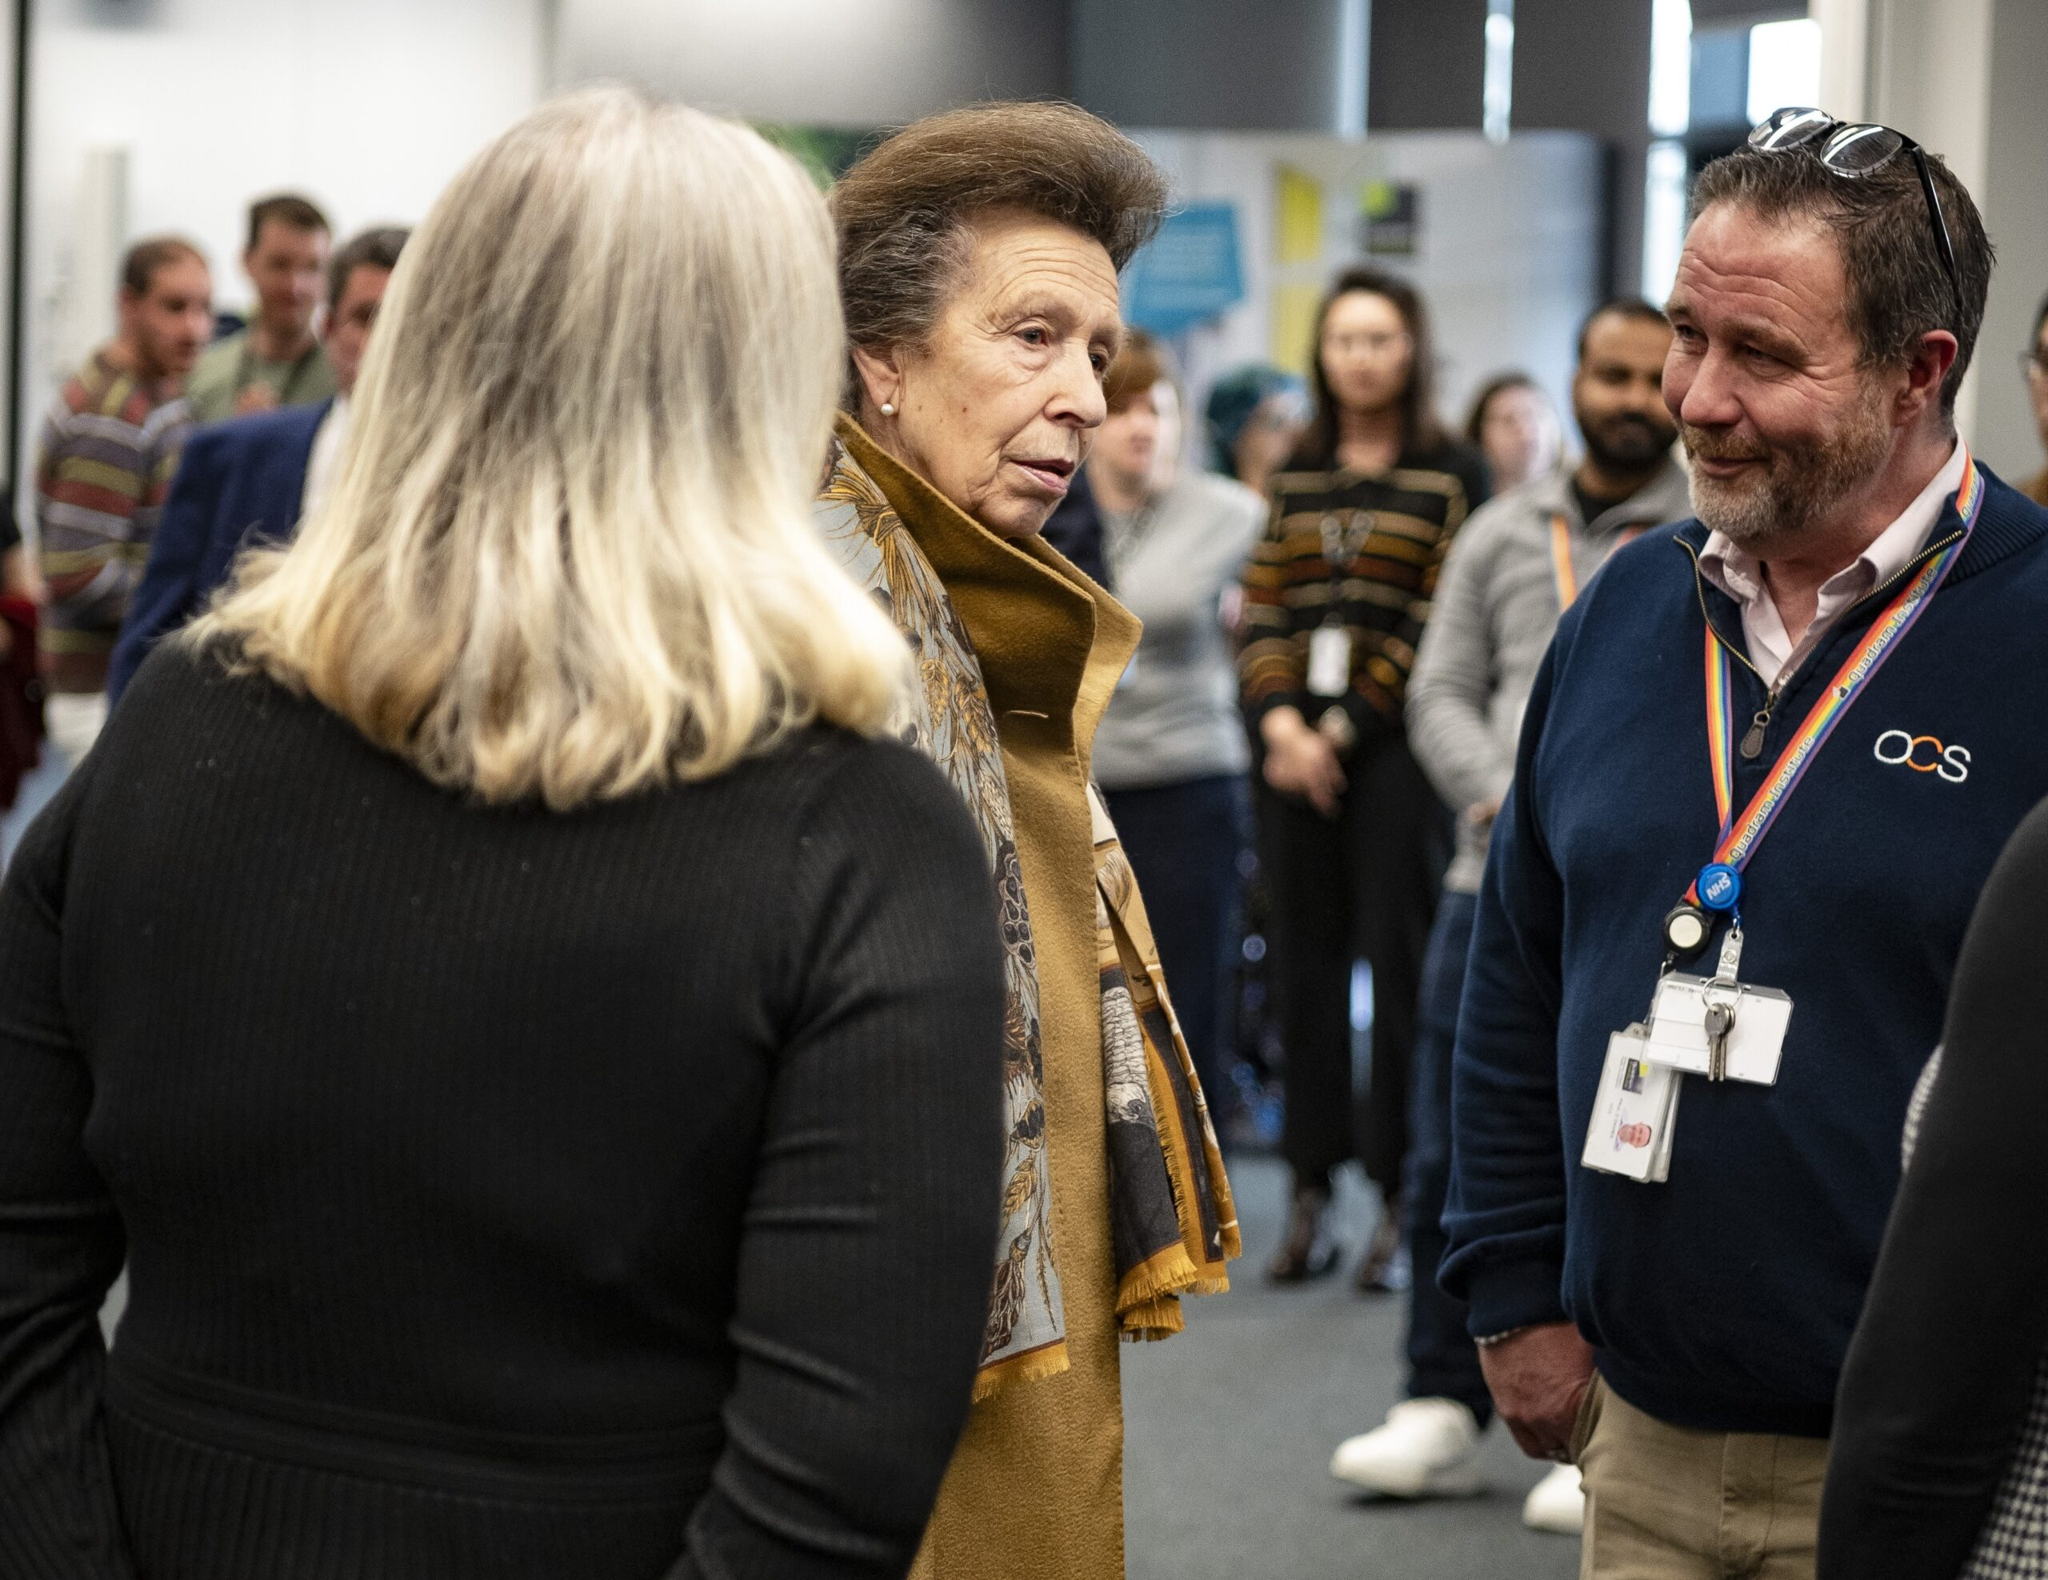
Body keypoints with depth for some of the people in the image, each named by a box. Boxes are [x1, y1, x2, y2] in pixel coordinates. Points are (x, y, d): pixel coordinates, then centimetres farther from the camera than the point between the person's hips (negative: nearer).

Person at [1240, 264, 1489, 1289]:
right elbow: (1260, 615, 10)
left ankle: (1401, 1202, 1)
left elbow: (1437, 628, -5)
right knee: (1304, 966, 3)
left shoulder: (1453, 476, 2)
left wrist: (1345, 730, -11)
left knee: (1400, 965, -5)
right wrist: (1281, 722, -6)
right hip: (1293, 756, 4)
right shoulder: (1296, 481, 16)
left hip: (1393, 752, -4)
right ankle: (1311, 1198, 8)